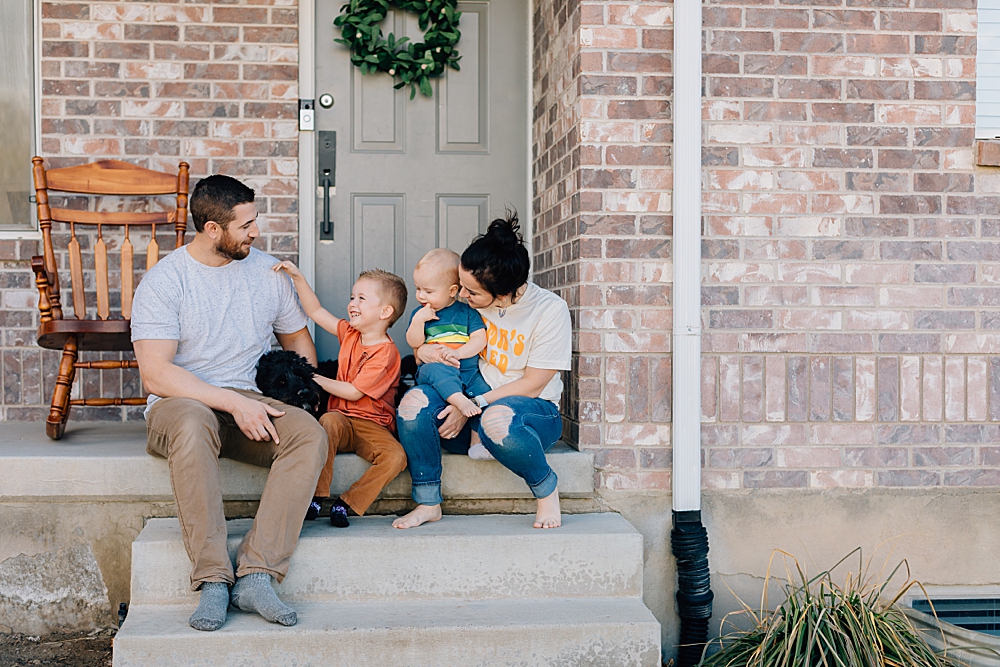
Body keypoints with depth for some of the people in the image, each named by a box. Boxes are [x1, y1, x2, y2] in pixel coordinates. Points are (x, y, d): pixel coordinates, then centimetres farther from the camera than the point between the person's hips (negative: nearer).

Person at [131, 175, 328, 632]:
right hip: (181, 404, -4)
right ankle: (213, 581, -36)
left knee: (311, 435, -28)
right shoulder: (163, 281, -5)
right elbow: (155, 374, -15)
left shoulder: (267, 270, 10)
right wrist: (234, 403, -22)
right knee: (193, 427, -40)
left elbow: (298, 339, 23)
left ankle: (256, 574, -33)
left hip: (252, 404, 4)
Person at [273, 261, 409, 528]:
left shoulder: (386, 353, -13)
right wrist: (298, 277, 9)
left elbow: (353, 392, -14)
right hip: (342, 419, 4)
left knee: (396, 457, -31)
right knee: (329, 420, -32)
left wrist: (317, 380, -5)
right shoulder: (350, 333, 10)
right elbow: (316, 312, 16)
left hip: (372, 426, -4)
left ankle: (347, 502, -18)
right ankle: (317, 495, -27)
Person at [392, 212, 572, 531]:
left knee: (496, 418, -41)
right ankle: (427, 503, -12)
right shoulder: (470, 300, -1)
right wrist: (422, 349, -13)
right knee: (414, 400, -25)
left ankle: (547, 488, -11)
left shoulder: (550, 310, -14)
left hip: (535, 411, -4)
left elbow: (531, 385, -13)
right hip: (470, 403, 5)